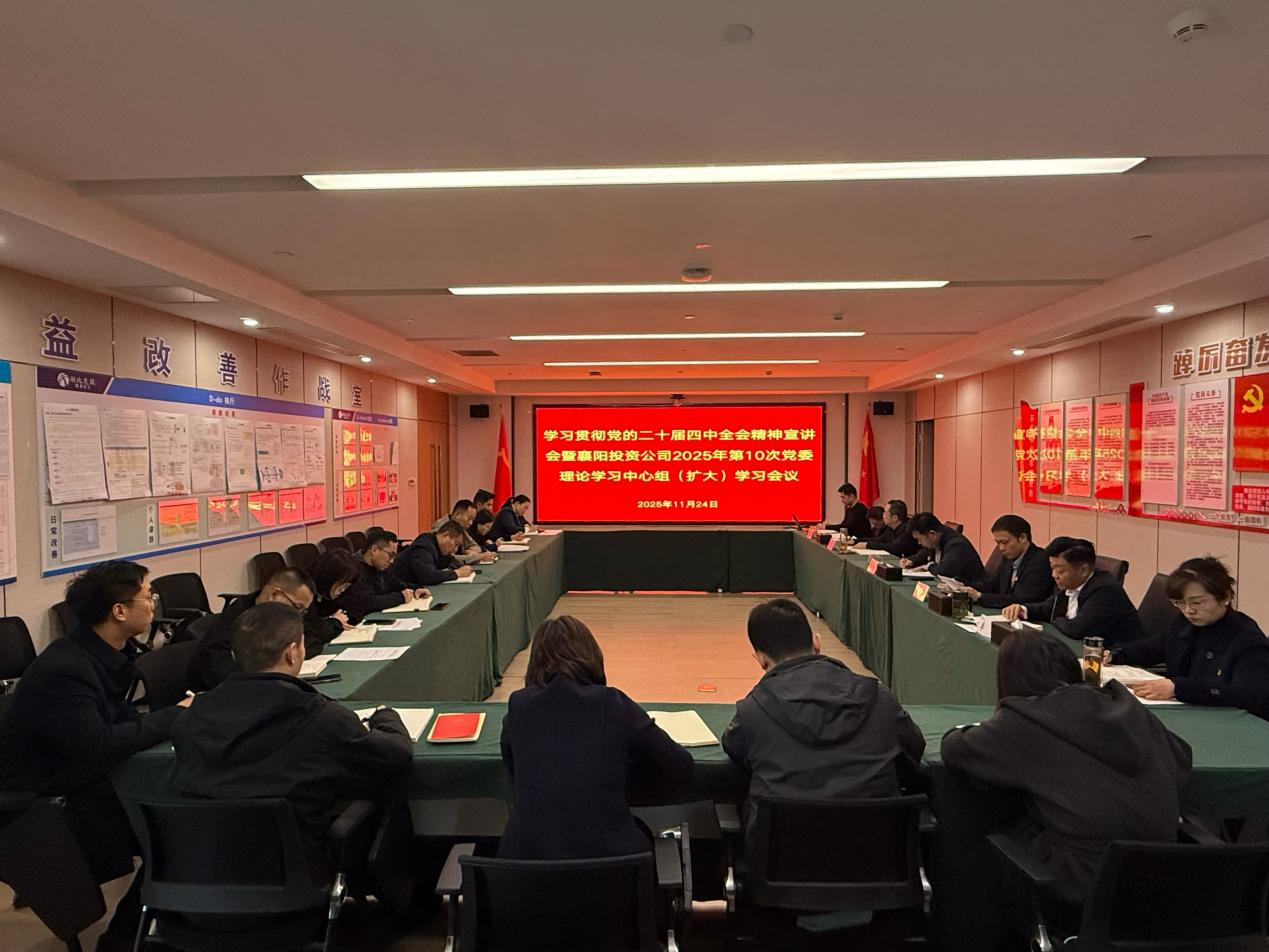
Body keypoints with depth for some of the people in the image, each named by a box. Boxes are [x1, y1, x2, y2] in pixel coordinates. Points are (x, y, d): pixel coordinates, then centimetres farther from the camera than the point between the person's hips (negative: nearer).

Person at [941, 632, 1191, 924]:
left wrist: (958, 732, 20)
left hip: (1084, 891, -6)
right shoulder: (1125, 707, 7)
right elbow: (1181, 757, 21)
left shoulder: (1023, 720, -10)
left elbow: (954, 750, -1)